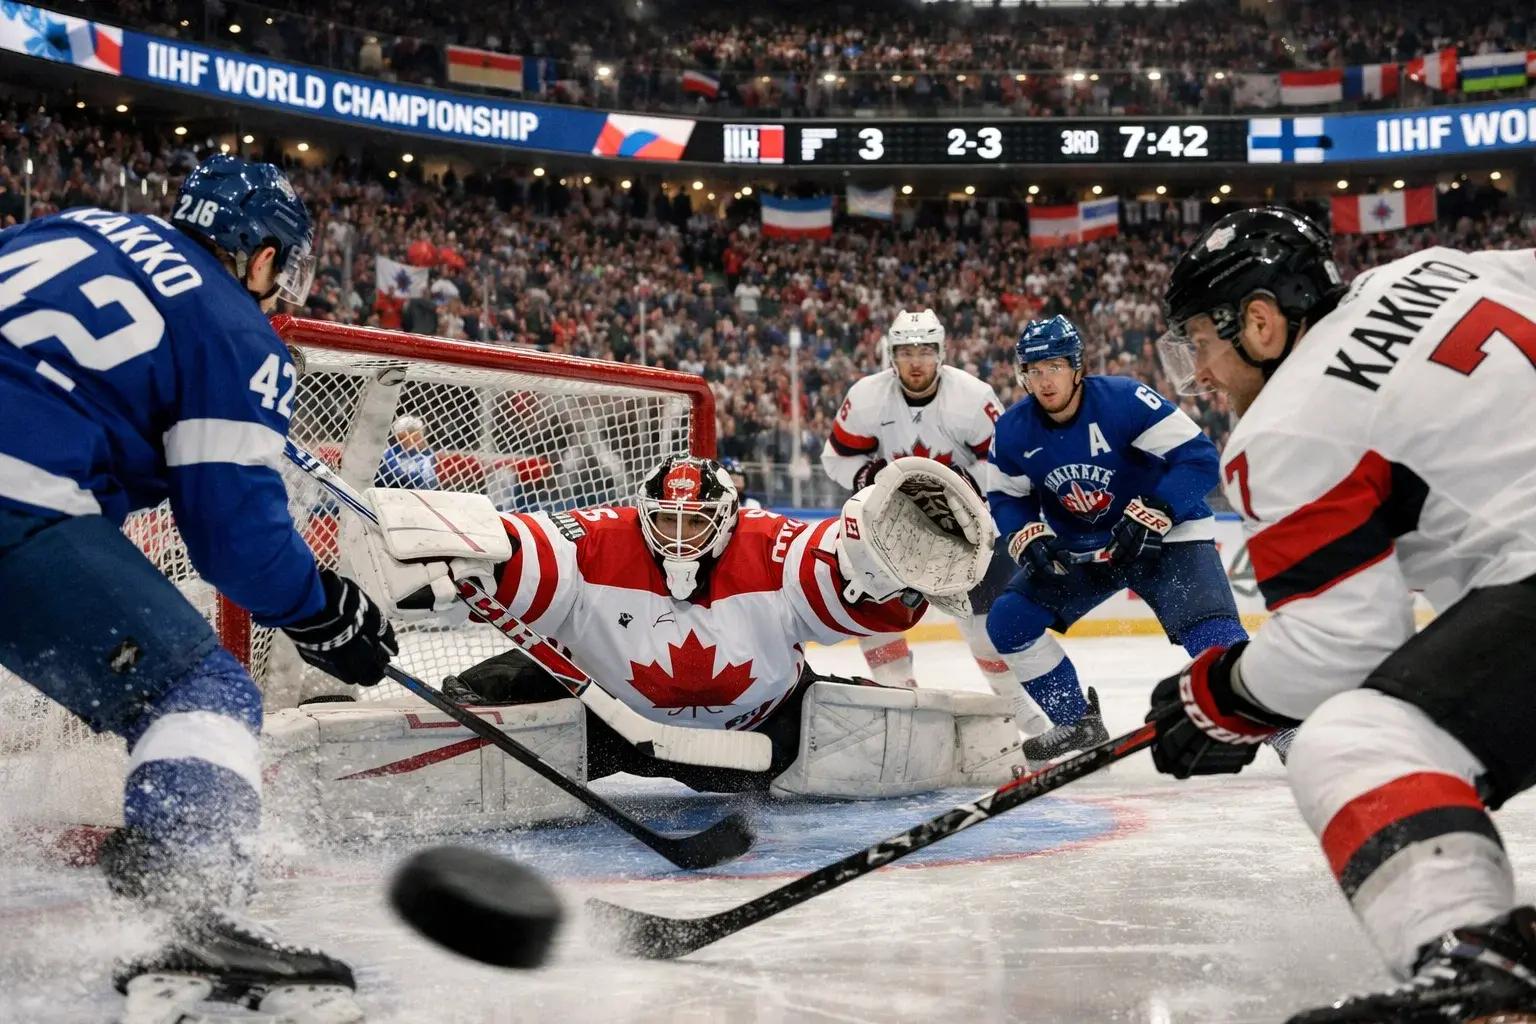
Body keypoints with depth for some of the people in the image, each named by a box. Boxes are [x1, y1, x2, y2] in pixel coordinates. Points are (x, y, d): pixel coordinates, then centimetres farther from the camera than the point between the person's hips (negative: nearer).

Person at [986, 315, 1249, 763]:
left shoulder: (1125, 400, -24)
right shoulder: (1012, 432, -8)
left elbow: (1199, 457, -25)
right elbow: (1005, 499, 5)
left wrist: (1150, 516, -33)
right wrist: (1029, 539, -14)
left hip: (1165, 536, -5)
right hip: (1078, 550, 5)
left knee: (1210, 630, -26)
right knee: (1007, 620, -4)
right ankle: (1078, 722, 10)